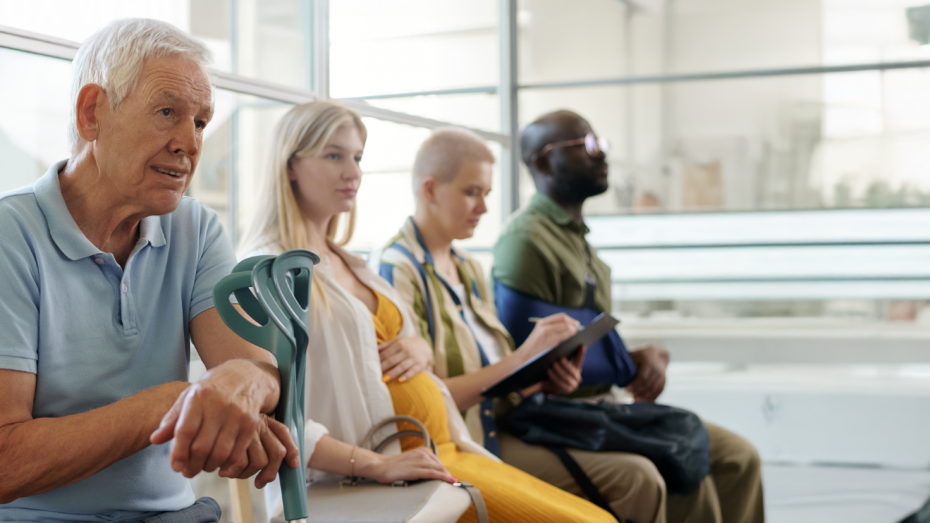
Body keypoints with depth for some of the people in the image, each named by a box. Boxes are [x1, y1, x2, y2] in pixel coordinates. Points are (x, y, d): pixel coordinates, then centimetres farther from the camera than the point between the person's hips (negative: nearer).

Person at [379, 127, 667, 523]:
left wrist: (547, 379, 0)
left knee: (640, 477, -11)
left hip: (497, 428, 8)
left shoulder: (469, 269, 18)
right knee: (634, 479, -19)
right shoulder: (397, 271, -9)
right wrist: (521, 358, -19)